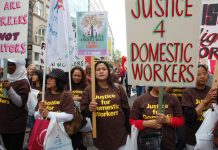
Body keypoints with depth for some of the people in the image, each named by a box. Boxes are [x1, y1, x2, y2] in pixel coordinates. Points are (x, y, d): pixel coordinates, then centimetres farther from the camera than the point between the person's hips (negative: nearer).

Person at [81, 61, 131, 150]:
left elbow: (126, 109, 5)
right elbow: (83, 111, 1)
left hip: (119, 134, 1)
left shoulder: (118, 88, 2)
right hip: (100, 135, 0)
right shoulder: (88, 90, 0)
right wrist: (89, 109, -22)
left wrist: (129, 130, 6)